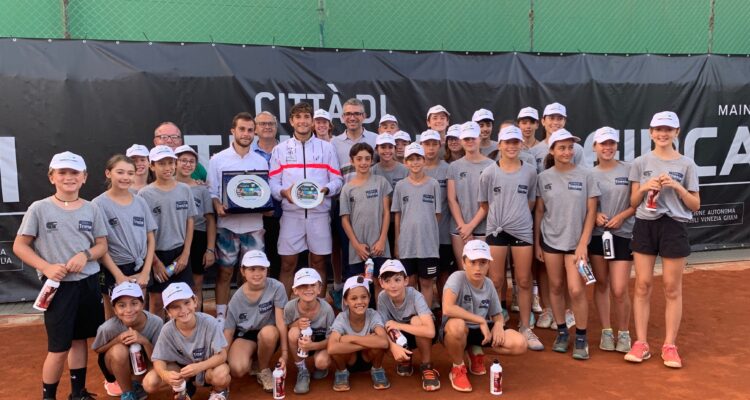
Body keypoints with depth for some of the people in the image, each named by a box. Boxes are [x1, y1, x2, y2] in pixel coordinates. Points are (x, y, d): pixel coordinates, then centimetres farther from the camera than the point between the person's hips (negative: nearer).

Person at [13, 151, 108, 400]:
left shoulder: (92, 210, 3)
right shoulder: (39, 209, -6)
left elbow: (102, 245, 7)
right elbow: (19, 246, -3)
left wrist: (85, 254, -14)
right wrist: (47, 267, -16)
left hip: (88, 282, 3)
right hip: (58, 285, -3)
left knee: (80, 339, 15)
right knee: (59, 348, -1)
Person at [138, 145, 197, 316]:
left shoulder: (185, 190, 1)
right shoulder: (145, 194, -7)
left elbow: (190, 222, 5)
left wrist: (186, 253, -2)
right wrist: (155, 261, -8)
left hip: (180, 252, 2)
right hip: (157, 253, -2)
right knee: (157, 302, 6)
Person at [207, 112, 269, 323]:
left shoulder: (261, 161, 9)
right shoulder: (217, 159, 2)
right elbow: (211, 191, 1)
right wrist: (218, 207, -18)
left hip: (254, 224, 2)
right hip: (227, 224, -2)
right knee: (225, 272, 6)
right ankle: (221, 315, 16)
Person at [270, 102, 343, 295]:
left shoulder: (326, 148, 9)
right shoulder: (280, 150, 10)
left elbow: (337, 180, 4)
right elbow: (272, 183, 4)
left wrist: (325, 190, -16)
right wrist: (284, 192, -16)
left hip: (319, 212, 0)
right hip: (291, 213, 0)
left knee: (319, 262, 8)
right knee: (287, 264, 3)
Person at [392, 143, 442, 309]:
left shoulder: (433, 184, 1)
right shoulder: (400, 186, 5)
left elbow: (437, 214, 4)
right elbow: (397, 215, 7)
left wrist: (428, 231, -1)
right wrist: (397, 243, 5)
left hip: (428, 243, -1)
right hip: (406, 244, 1)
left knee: (426, 282, 6)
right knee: (410, 282, 10)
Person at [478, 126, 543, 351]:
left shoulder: (530, 171, 3)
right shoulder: (489, 173, -1)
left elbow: (531, 201, 12)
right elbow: (483, 204, 7)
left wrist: (518, 217, 8)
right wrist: (499, 217, 8)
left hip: (522, 230, 1)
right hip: (496, 230, -1)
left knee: (524, 282, 5)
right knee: (495, 282, 5)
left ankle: (526, 328, 17)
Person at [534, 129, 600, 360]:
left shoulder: (585, 175, -4)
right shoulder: (544, 177, 1)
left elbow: (591, 212, -3)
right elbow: (539, 211, 6)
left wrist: (583, 244, -9)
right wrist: (536, 243, 6)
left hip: (576, 241, -2)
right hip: (550, 239, 2)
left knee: (576, 290, -7)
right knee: (556, 286, 8)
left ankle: (581, 338, 11)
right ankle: (562, 332, 24)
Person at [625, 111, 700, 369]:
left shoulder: (686, 164, 2)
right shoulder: (641, 163, 5)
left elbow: (695, 205, 2)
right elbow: (633, 203, 7)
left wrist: (677, 186, -12)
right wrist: (645, 187, -12)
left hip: (674, 227, -1)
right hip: (645, 226, 1)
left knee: (672, 288, 5)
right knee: (642, 285, 2)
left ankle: (669, 346, 15)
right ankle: (641, 343, 11)